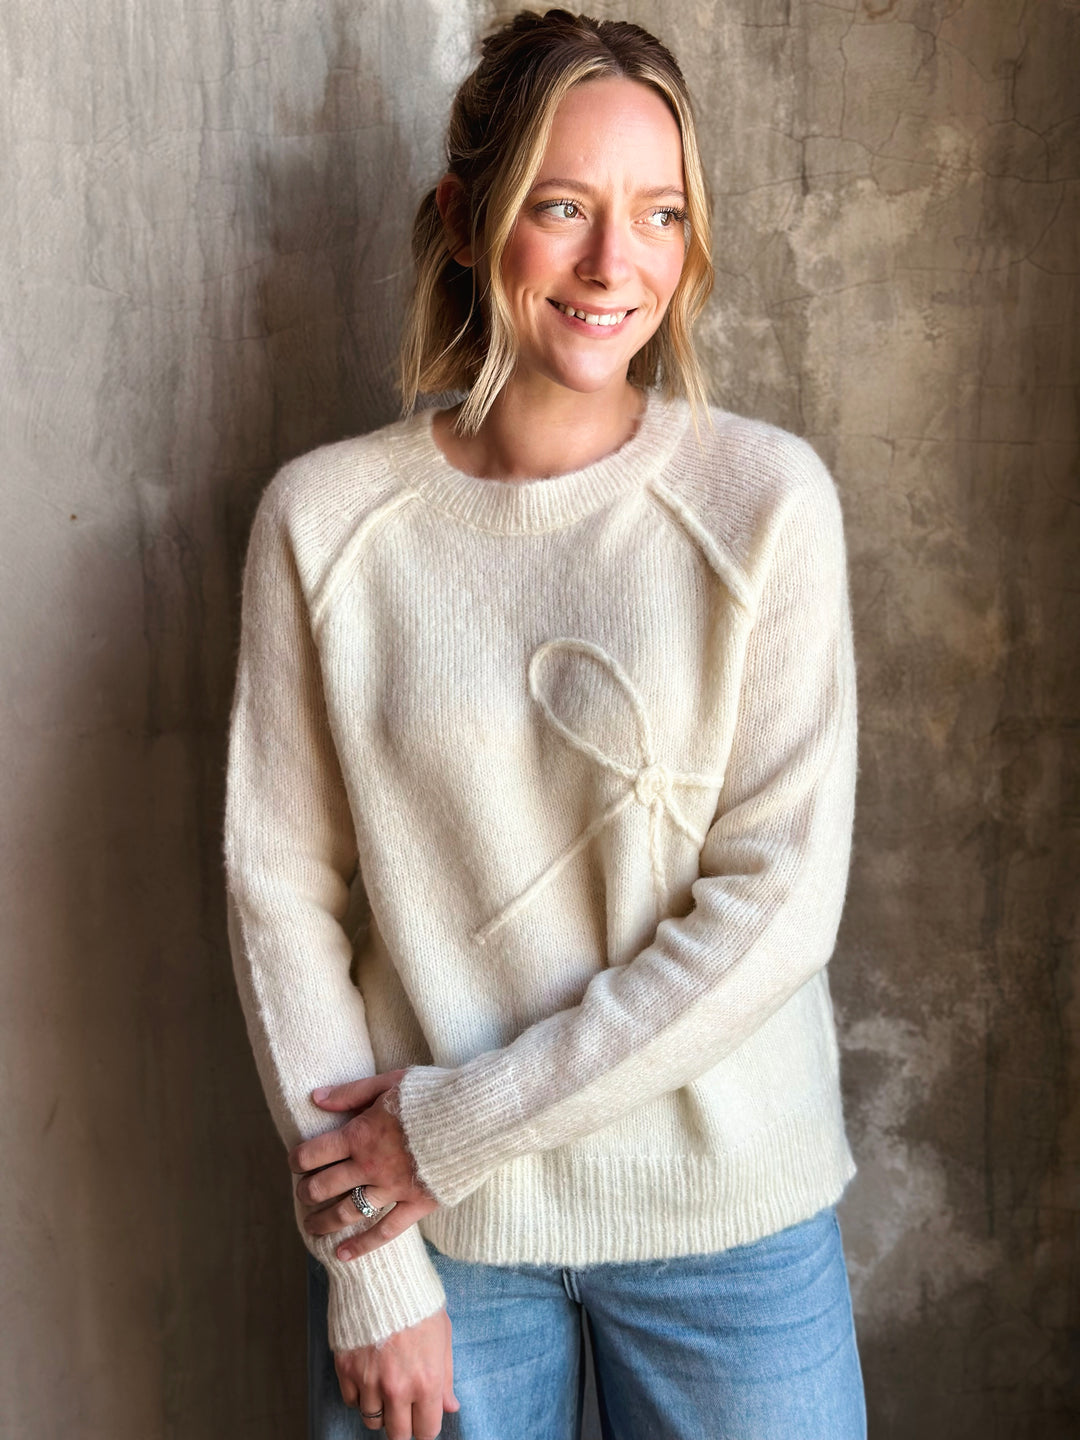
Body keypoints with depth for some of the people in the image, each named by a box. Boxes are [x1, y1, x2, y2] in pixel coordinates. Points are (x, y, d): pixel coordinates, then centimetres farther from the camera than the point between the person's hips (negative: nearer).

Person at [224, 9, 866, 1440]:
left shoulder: (765, 499, -10)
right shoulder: (324, 517, -6)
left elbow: (778, 906, -13)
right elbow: (280, 888, -5)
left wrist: (461, 1123, -12)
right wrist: (368, 1263, -7)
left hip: (723, 1208, 0)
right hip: (425, 1220, 1)